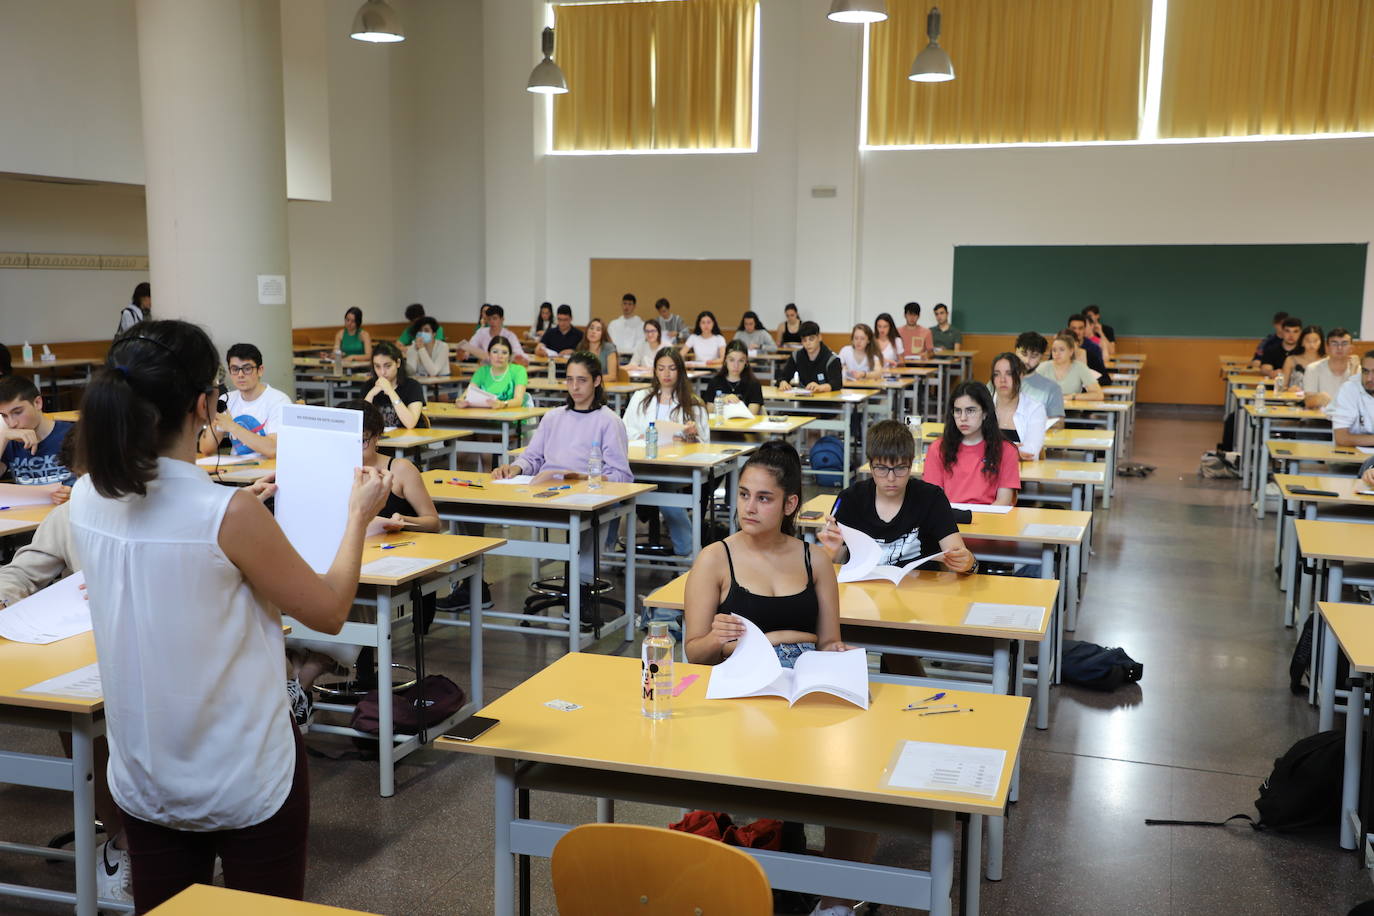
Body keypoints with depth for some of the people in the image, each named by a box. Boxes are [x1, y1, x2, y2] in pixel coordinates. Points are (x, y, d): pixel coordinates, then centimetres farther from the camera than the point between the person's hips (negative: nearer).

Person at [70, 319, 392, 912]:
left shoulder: (88, 501, -7)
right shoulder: (231, 516, -25)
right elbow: (329, 612, -11)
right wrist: (359, 514, 2)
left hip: (144, 775, 5)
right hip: (245, 779, -5)